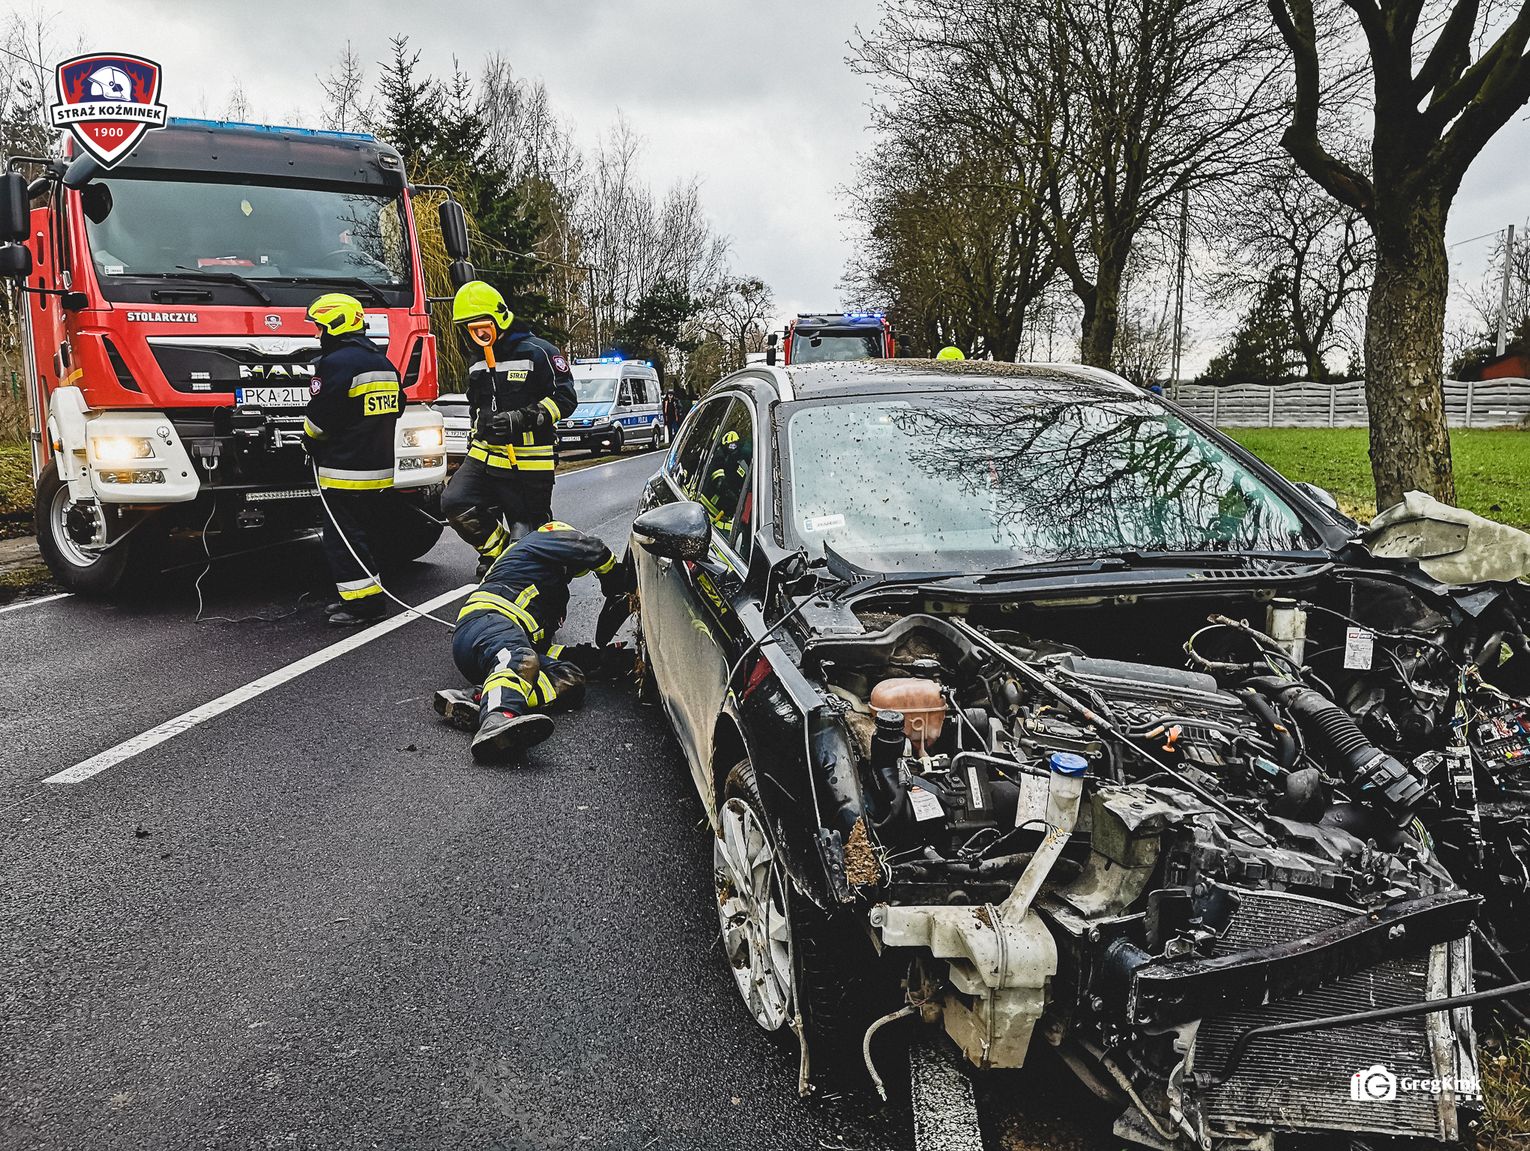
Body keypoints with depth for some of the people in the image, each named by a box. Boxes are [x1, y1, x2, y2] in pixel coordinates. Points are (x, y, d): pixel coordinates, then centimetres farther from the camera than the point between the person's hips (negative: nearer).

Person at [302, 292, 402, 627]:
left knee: (344, 537, -3)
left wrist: (311, 442, 7)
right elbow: (395, 409, 22)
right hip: (381, 467, 9)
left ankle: (364, 600, -3)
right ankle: (362, 594, 23)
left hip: (345, 472, -9)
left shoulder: (335, 364, -15)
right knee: (366, 533, 16)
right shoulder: (384, 363, 13)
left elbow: (317, 420, -14)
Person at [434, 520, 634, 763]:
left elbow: (540, 648, 29)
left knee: (570, 679, -18)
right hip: (486, 620, -7)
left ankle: (478, 701, -38)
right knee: (519, 661, -39)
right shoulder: (544, 539, 21)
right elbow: (593, 550, 2)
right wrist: (619, 586, 19)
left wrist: (589, 653, 21)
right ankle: (496, 720, -70)